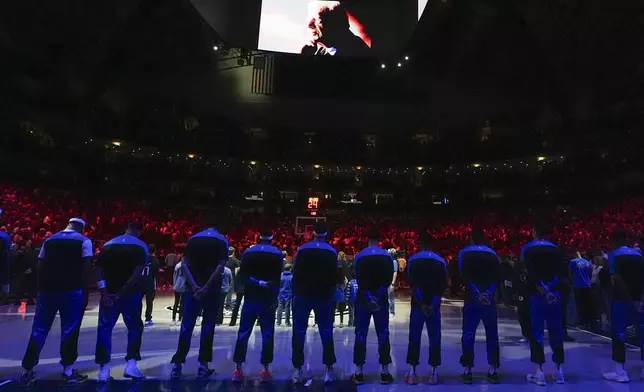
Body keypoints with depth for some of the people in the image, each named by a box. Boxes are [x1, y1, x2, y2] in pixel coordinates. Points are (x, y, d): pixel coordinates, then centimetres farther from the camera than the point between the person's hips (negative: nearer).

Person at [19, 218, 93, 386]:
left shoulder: (49, 240, 12)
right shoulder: (84, 241, -2)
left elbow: (40, 266, 11)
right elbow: (86, 267, -10)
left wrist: (43, 285, 16)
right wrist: (82, 285, -1)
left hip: (47, 289, 4)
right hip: (71, 290, -4)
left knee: (38, 330, 13)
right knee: (69, 330, 3)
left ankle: (27, 371, 18)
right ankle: (68, 371, 9)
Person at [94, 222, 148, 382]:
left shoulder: (108, 245, 9)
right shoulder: (141, 246, -3)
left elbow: (98, 269, 1)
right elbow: (139, 273, -15)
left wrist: (104, 291, -4)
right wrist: (124, 290, -12)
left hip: (109, 293, 3)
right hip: (131, 294, -3)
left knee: (104, 329, 11)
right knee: (135, 328, 11)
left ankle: (104, 369, 10)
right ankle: (131, 364, 4)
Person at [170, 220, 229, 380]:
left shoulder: (193, 239, 8)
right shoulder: (222, 241, 0)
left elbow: (184, 264, -1)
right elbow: (221, 266, -13)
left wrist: (194, 286, -8)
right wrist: (206, 287, -14)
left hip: (193, 287, 2)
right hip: (211, 289, -2)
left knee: (186, 326, 8)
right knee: (208, 326, 6)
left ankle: (177, 365, 8)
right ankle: (203, 365, 9)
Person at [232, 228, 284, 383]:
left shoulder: (248, 252, 5)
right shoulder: (277, 254, 0)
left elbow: (242, 275, -5)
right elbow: (277, 279, -8)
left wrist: (256, 282, -2)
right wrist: (274, 299, -8)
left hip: (251, 298, 1)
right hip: (268, 299, -1)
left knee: (243, 333, 8)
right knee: (267, 334, 5)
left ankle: (238, 369, 8)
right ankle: (265, 369, 6)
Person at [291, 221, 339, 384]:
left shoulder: (302, 250, -4)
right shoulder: (332, 252, -2)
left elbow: (295, 273, -1)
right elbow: (334, 276, 2)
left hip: (303, 295, 0)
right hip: (324, 297, 1)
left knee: (299, 332, 8)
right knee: (326, 332, 10)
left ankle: (298, 370, 10)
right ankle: (329, 370, 11)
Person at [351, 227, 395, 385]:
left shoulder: (359, 256, -3)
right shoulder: (387, 256, 0)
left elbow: (359, 280, -11)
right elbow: (388, 279, -8)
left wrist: (369, 299, -12)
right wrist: (377, 296, -9)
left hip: (363, 300, -1)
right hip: (382, 300, 1)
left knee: (360, 334, 4)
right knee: (383, 334, 7)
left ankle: (358, 373, 6)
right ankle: (385, 372, 10)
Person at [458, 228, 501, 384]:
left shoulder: (464, 253, 4)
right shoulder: (493, 254, 10)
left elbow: (465, 277, -9)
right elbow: (497, 277, -2)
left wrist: (477, 294, -13)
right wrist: (488, 293, -9)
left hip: (472, 299, -2)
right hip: (490, 299, 2)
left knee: (468, 335, 2)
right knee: (492, 335, 11)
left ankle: (467, 371, 3)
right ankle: (493, 371, 15)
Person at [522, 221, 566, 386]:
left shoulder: (527, 248, -1)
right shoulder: (554, 248, 9)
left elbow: (532, 273, -13)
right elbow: (563, 272, 0)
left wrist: (542, 290, -13)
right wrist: (550, 287, -5)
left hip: (536, 295, -3)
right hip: (555, 294, 3)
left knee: (536, 332, 2)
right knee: (556, 332, 12)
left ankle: (539, 372, 3)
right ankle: (559, 371, 19)